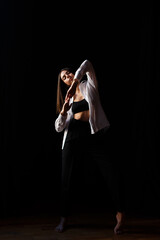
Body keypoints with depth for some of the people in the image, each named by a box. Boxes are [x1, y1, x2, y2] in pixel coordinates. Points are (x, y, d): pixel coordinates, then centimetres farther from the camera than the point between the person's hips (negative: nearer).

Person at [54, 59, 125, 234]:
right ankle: (64, 218, 16)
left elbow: (87, 64, -8)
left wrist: (75, 83, -20)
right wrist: (63, 112, -8)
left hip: (93, 136, -3)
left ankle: (120, 214, -4)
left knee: (110, 173, -14)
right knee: (66, 179, 3)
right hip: (73, 137, 3)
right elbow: (58, 128, 10)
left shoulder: (89, 85, 11)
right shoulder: (69, 99, 16)